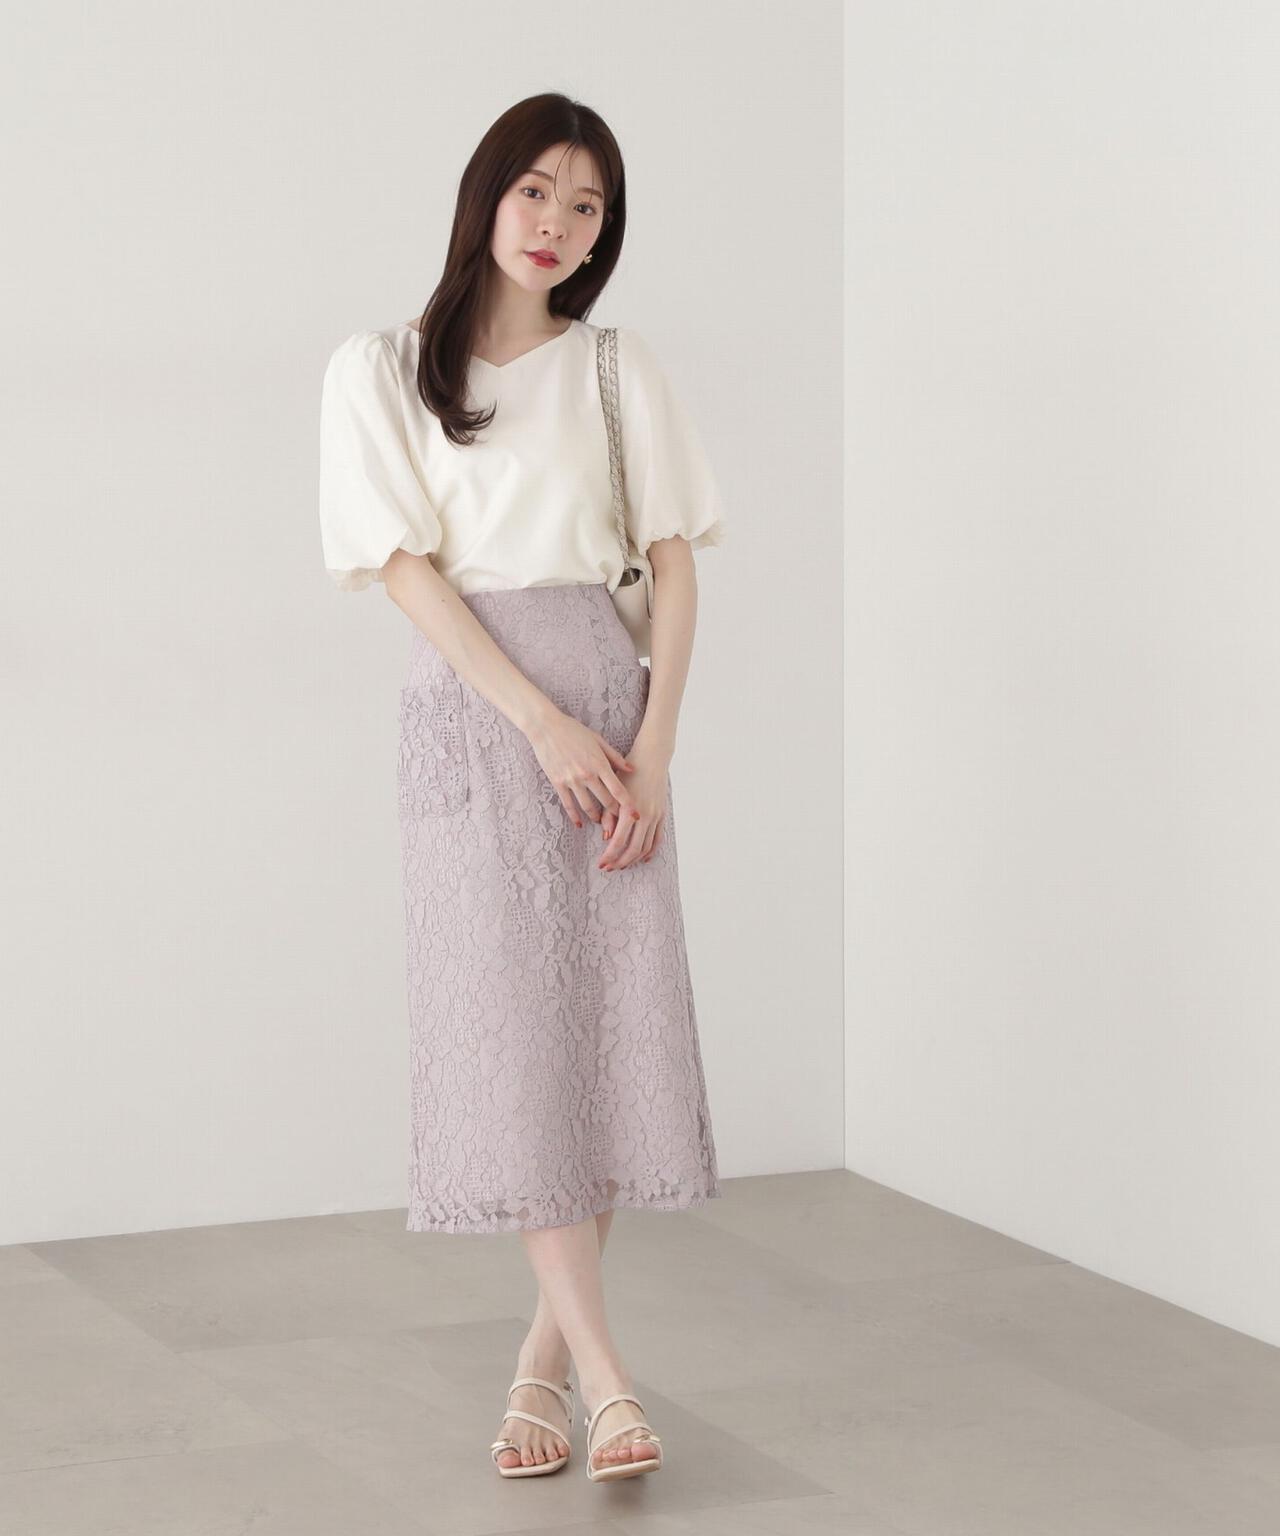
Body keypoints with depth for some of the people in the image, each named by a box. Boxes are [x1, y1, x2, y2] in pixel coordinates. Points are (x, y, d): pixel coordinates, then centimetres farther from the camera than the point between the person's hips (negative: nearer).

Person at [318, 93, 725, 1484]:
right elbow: (407, 567, -5)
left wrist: (653, 746, -6)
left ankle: (543, 1359, 6)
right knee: (509, 1019, -8)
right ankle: (600, 1365, -7)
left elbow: (673, 564, 6)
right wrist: (544, 725, -13)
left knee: (615, 1017, -3)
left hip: (608, 701, 2)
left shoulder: (618, 370, 11)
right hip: (471, 704, -2)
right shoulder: (381, 371, 4)